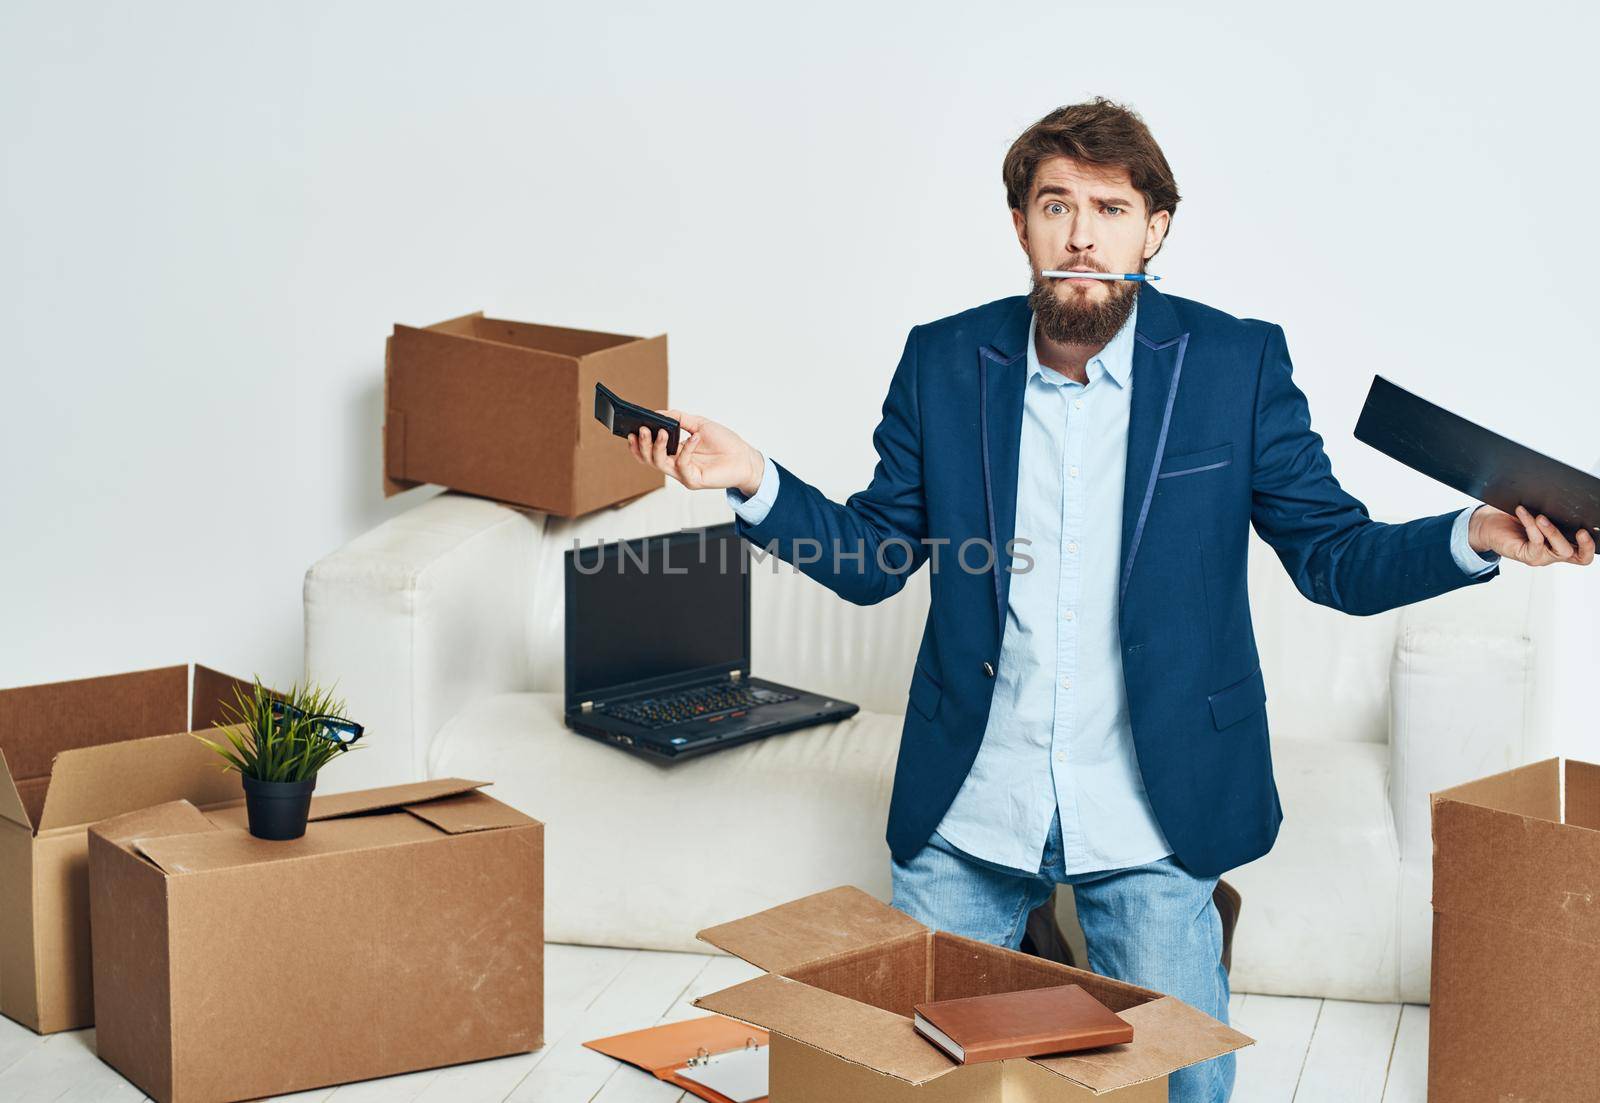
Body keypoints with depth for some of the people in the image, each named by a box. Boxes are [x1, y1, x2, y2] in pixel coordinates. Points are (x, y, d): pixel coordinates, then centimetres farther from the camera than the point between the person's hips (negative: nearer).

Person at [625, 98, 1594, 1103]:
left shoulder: (1238, 363, -4)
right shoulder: (944, 362, 1)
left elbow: (1334, 557, -2)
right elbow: (871, 560, 5)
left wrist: (1476, 537, -20)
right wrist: (757, 483, -11)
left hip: (1150, 827, -1)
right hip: (966, 817, 2)